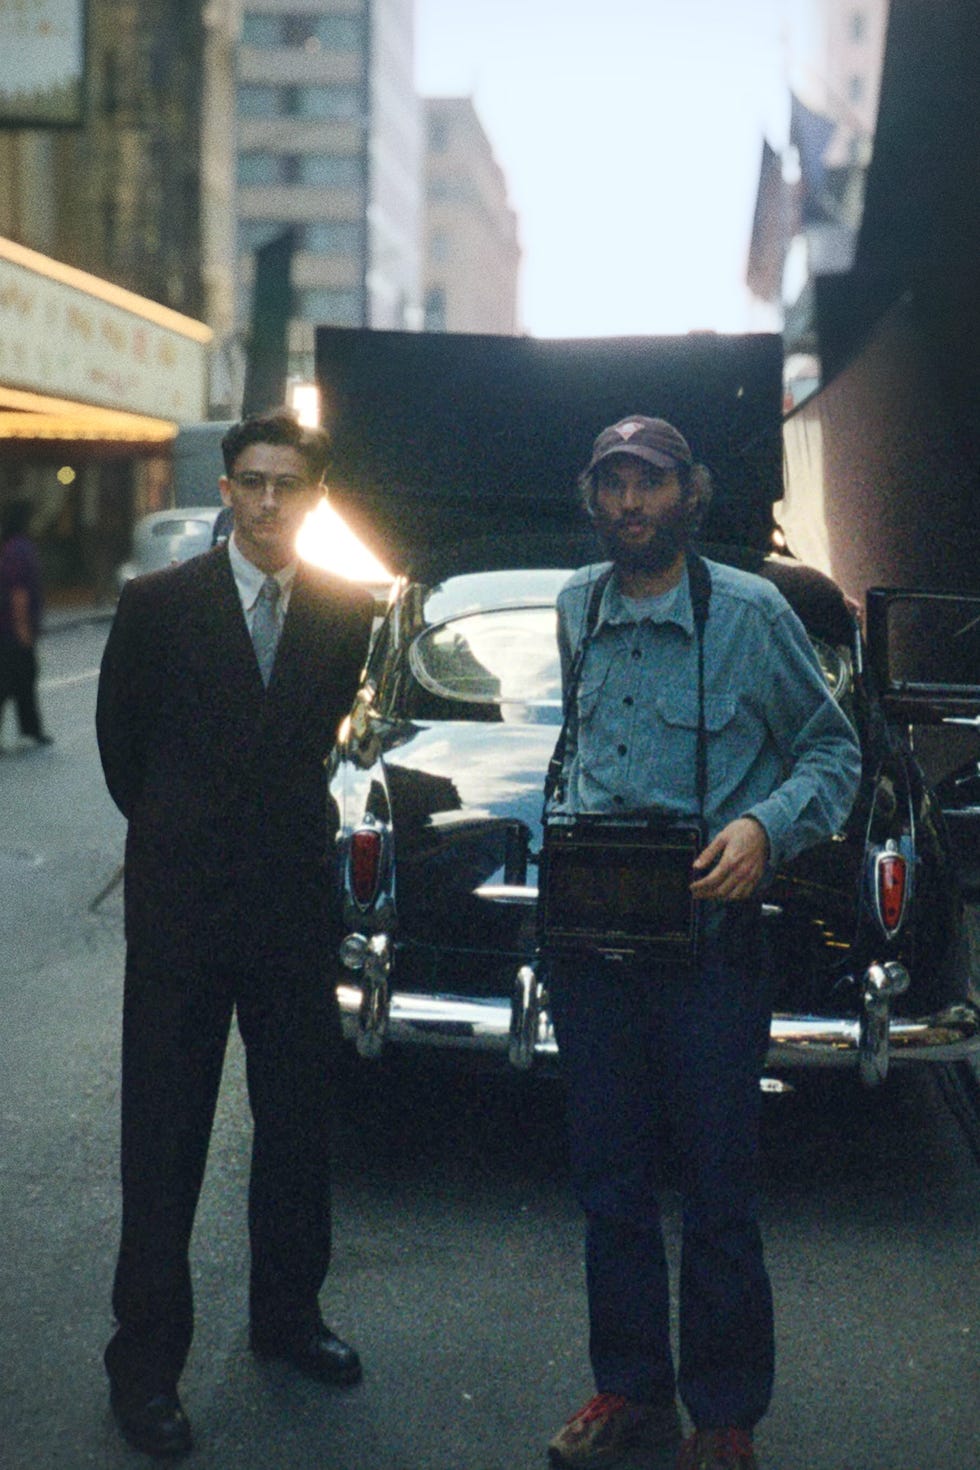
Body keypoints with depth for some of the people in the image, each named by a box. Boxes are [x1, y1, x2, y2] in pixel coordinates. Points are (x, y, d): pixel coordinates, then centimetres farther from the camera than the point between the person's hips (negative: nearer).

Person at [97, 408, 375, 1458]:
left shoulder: (346, 612, 1)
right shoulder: (157, 604, -5)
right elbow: (119, 739, 7)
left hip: (295, 902, 3)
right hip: (179, 907, -3)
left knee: (298, 1124, 13)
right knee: (163, 1141, 3)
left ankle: (286, 1314, 31)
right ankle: (146, 1361, 12)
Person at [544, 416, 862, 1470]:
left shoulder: (751, 613, -6)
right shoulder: (578, 608, 8)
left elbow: (832, 749, 0)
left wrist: (764, 828, -17)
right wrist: (566, 819, 9)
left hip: (707, 938, -4)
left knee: (717, 1194, 3)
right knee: (609, 1183, 13)